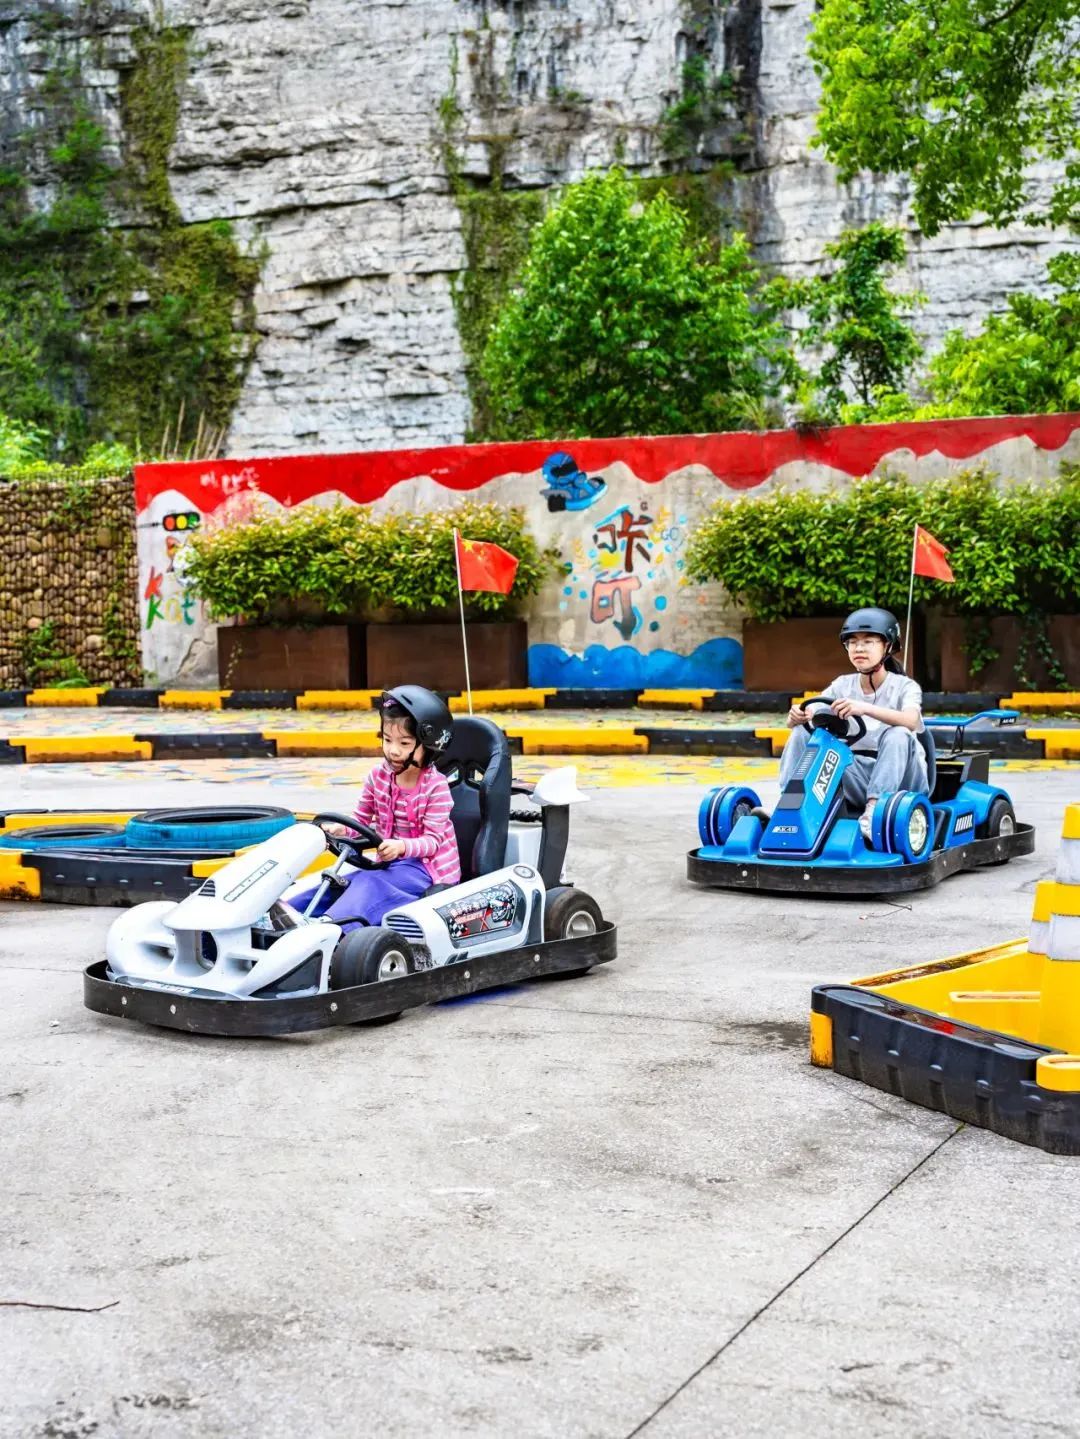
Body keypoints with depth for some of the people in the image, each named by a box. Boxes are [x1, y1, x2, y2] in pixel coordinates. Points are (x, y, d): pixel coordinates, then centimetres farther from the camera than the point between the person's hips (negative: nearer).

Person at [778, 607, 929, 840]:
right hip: (856, 777, 4)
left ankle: (874, 808, -47)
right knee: (803, 732, -11)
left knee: (897, 735, -33)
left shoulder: (904, 686, -4)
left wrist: (864, 708, -43)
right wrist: (796, 715, -25)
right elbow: (799, 719, 1)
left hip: (899, 777, -4)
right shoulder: (843, 685, 8)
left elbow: (910, 721, -28)